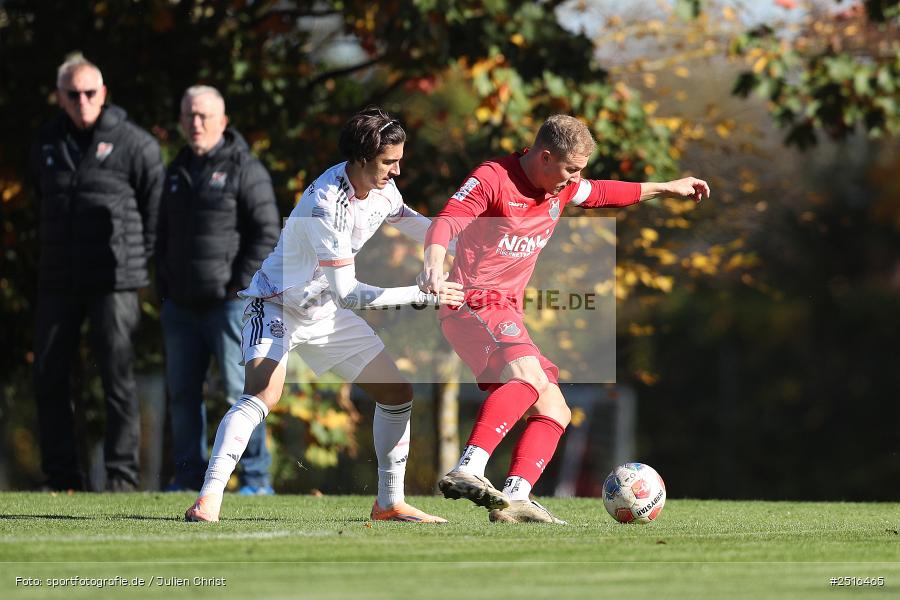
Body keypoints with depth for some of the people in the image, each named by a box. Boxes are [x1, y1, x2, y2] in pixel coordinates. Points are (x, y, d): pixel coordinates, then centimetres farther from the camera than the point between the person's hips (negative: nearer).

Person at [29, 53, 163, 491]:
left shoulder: (133, 144, -6)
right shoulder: (46, 143, 10)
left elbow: (155, 207, -1)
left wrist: (134, 258, 1)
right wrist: (56, 254, 15)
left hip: (114, 282, -5)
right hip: (57, 281, 5)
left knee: (117, 377, -4)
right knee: (49, 377, 5)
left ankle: (122, 473, 0)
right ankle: (61, 476, 12)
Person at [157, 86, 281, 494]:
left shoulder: (244, 169, -5)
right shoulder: (176, 172, 16)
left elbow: (267, 233, -9)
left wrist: (239, 286, -13)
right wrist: (163, 288, 13)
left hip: (229, 304, -7)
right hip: (181, 306, 7)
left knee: (239, 390, -8)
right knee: (182, 392, 8)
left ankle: (256, 477, -4)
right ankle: (190, 474, 16)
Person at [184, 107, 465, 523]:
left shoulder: (383, 187, -7)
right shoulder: (327, 204, -32)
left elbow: (408, 223, 19)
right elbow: (346, 293, -31)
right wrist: (423, 295, -30)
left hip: (325, 311, 8)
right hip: (276, 304, -8)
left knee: (398, 394, 5)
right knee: (262, 395, -31)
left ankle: (390, 503, 17)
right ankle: (208, 500, -32)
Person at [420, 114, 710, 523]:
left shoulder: (562, 187, 13)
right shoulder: (492, 179, -12)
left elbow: (600, 194, 34)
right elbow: (444, 224, -23)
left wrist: (666, 188, 38)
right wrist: (434, 261, -44)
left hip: (506, 312, 10)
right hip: (473, 303, -10)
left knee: (554, 411, 4)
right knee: (529, 376, -34)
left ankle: (514, 499, -11)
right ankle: (467, 471, -47)